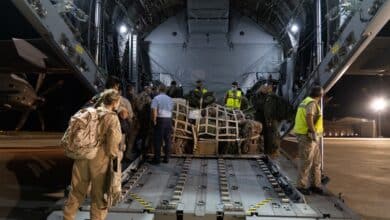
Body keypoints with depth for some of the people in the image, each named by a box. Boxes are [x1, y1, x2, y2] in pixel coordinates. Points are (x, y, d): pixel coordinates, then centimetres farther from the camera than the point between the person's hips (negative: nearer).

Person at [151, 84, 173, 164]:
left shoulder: (156, 98, -6)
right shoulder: (170, 99, 10)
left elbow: (154, 111, -14)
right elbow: (171, 109, 7)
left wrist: (154, 121, -9)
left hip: (160, 119, -4)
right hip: (169, 119, 4)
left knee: (158, 140, 2)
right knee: (167, 139, 9)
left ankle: (157, 158, 6)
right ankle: (166, 158, 15)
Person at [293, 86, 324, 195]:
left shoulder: (307, 101, 17)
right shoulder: (312, 103, -14)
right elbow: (309, 118, -32)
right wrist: (314, 133, -27)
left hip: (311, 137, 10)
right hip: (307, 137, -10)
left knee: (316, 162, 14)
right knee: (306, 162, -2)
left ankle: (315, 184, 21)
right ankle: (302, 186, 8)